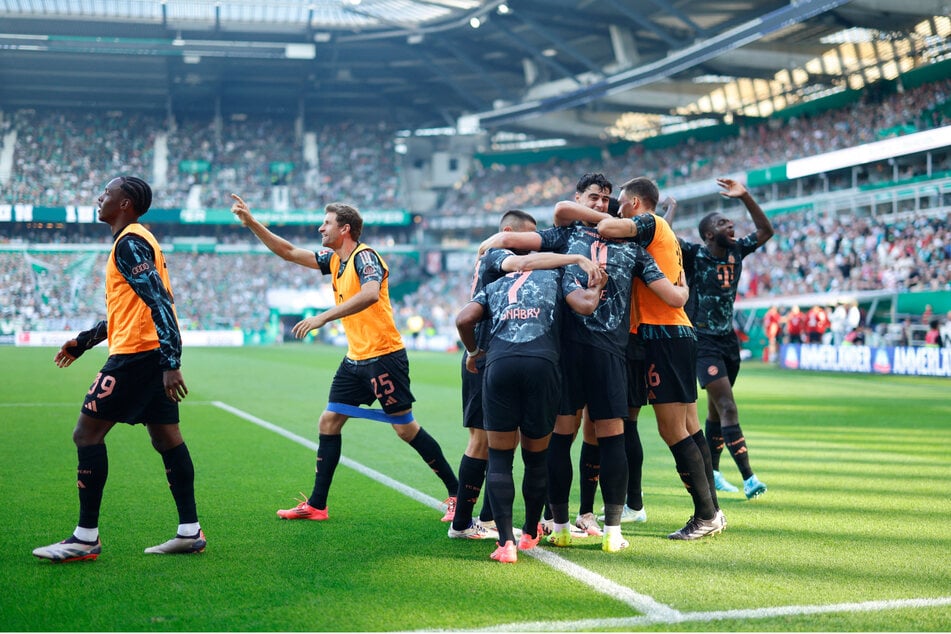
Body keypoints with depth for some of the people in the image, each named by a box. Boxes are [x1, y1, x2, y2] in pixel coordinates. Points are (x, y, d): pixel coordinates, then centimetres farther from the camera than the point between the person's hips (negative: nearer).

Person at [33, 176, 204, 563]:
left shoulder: (129, 244, -11)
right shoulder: (134, 241, 21)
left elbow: (159, 302, -21)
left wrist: (171, 362, -28)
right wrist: (84, 340, 29)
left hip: (135, 354, -10)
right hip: (154, 357, 10)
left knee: (87, 433, -6)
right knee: (166, 438, 10)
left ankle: (86, 538, -4)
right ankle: (190, 532, 12)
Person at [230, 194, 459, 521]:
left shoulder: (365, 257, -15)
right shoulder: (334, 259, 12)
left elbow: (370, 294, -34)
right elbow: (289, 252, 19)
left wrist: (323, 317, -37)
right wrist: (251, 222, 13)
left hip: (384, 356, -9)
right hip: (355, 359, 9)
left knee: (405, 428, -5)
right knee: (328, 423, 6)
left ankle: (457, 492, 7)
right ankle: (316, 505, 12)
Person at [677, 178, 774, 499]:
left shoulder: (736, 251, 3)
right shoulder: (693, 254, -13)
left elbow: (765, 230, 10)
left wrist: (745, 196, 1)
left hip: (729, 340, 7)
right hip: (703, 342, -7)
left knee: (716, 409, 16)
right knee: (728, 408, -14)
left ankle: (711, 472, 28)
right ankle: (749, 478, -17)